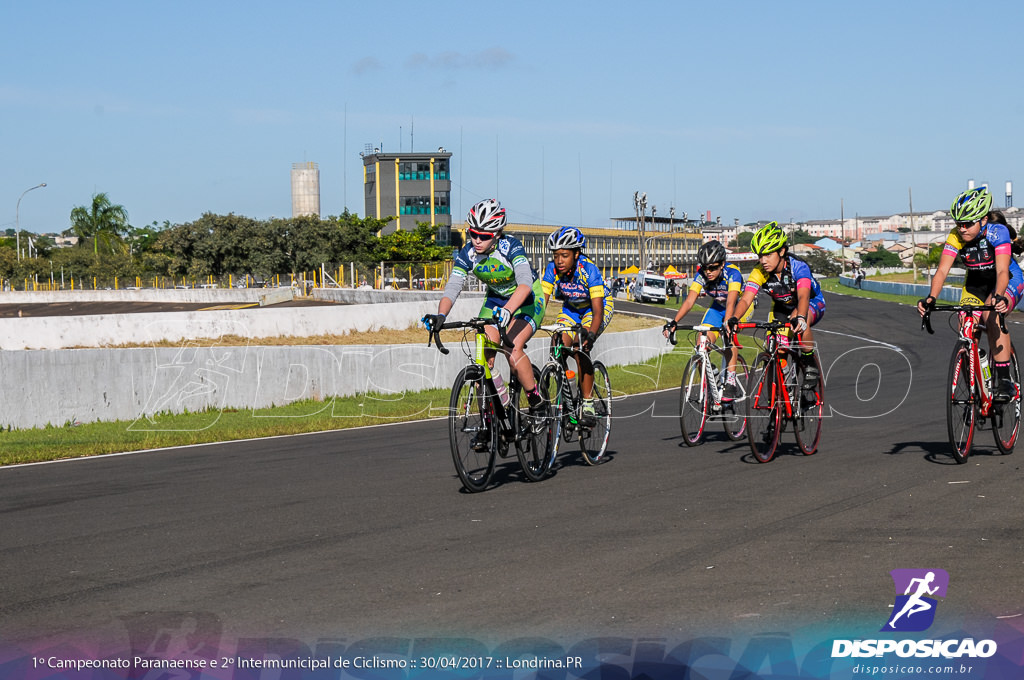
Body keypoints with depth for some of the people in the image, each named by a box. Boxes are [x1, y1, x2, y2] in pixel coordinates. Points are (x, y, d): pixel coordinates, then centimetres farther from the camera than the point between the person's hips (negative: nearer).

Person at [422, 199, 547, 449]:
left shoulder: (510, 247, -30)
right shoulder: (467, 254, -17)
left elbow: (525, 283, -43)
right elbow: (452, 288, -25)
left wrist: (507, 311, -60)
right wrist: (440, 315, -45)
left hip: (527, 300, -5)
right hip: (495, 300, 5)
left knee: (513, 349, -28)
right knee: (484, 356, -13)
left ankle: (537, 403, -9)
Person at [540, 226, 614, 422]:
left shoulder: (589, 270, -33)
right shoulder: (552, 269, -22)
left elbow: (597, 311, -38)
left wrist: (590, 334, -55)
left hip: (600, 305, -5)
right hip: (571, 308, 5)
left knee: (581, 348, -26)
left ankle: (588, 404, -19)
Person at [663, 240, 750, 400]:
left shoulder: (732, 273, -33)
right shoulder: (701, 275, -21)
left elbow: (731, 302, -45)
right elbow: (690, 300, -29)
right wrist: (674, 322, -43)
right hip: (718, 306, 5)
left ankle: (731, 382, -29)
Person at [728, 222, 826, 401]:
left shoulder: (798, 267, -33)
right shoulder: (759, 272, -23)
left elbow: (803, 297, -48)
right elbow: (746, 299, -33)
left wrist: (800, 318, -69)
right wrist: (734, 319, -54)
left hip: (812, 303, -4)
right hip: (782, 307, 4)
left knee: (799, 323, -38)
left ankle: (810, 366, -19)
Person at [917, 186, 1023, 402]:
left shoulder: (998, 232, -29)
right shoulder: (956, 237, -20)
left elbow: (1002, 271, -41)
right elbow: (942, 270, -28)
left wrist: (998, 297, -60)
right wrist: (931, 298, -47)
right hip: (976, 282, 4)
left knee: (992, 315, -33)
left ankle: (1003, 380, -31)